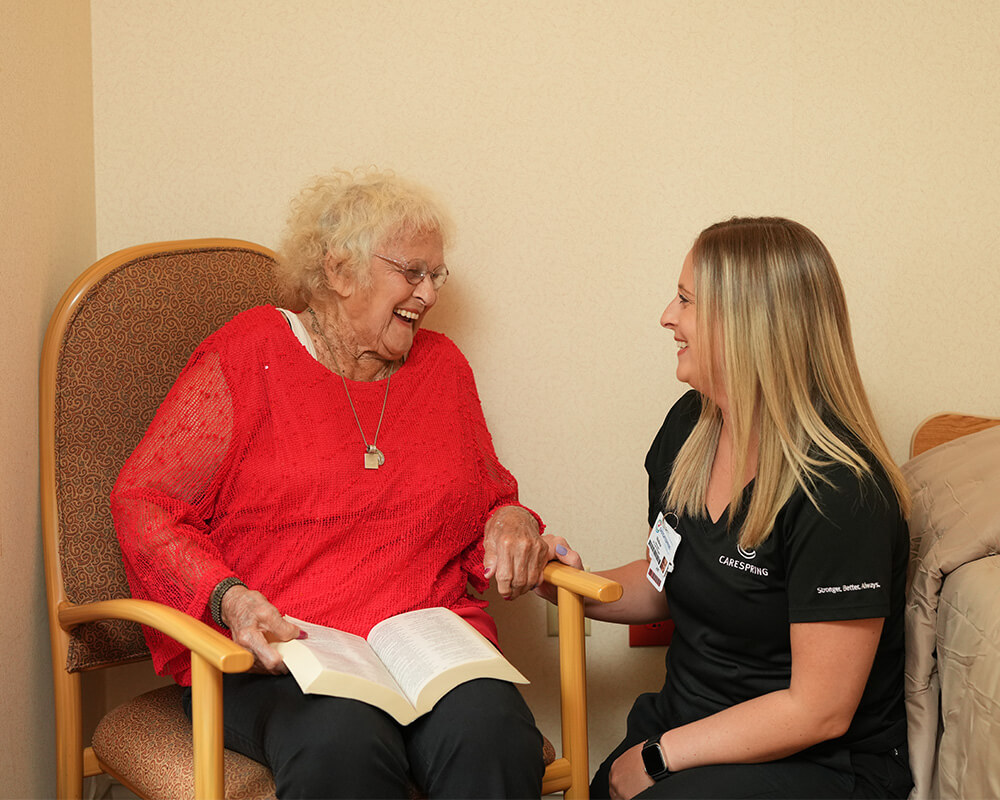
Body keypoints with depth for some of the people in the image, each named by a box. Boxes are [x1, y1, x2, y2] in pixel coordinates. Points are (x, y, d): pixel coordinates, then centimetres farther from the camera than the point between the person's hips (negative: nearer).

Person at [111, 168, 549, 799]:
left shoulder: (442, 366, 19)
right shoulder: (248, 356, 3)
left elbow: (487, 501, 30)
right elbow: (144, 503, 0)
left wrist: (510, 521, 4)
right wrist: (229, 599, -16)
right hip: (274, 656, -4)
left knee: (491, 733, -31)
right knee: (344, 745, -38)